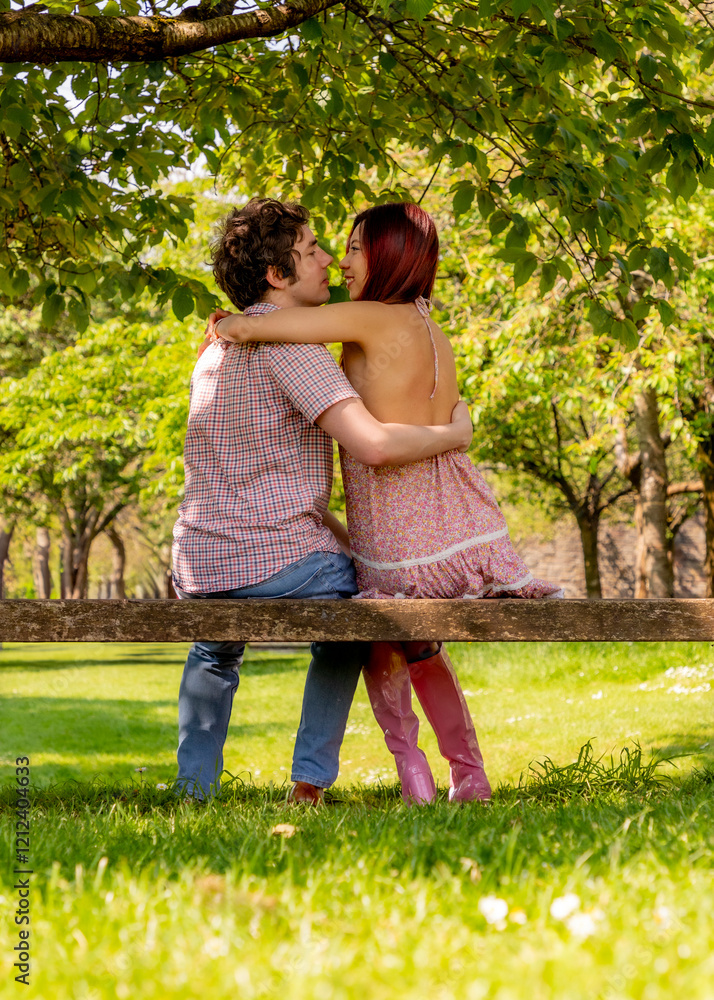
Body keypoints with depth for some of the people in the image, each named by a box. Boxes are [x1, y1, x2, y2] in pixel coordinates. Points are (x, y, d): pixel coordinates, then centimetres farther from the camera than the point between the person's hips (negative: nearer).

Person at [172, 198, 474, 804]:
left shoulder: (219, 348, 17)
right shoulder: (286, 340, -11)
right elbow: (373, 445, -23)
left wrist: (351, 540, 23)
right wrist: (456, 434, -6)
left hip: (201, 567, 7)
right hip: (280, 560, -7)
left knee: (213, 653, 38)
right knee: (345, 630, 26)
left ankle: (195, 789, 34)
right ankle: (309, 784, 21)